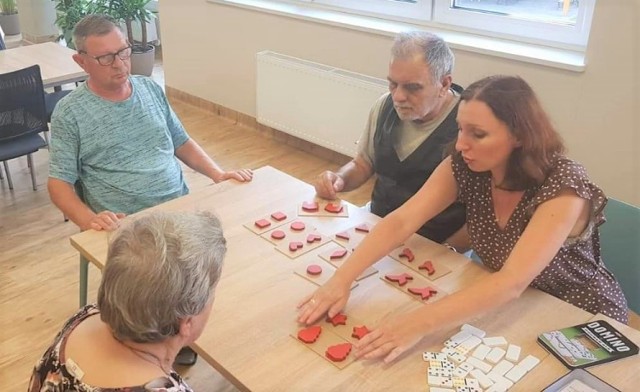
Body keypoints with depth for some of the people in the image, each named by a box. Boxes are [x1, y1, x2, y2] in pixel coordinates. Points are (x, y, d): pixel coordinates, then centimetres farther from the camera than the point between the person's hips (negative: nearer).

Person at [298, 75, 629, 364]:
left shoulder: (562, 187, -30)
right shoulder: (464, 166, -16)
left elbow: (511, 284, -40)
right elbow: (401, 222, -21)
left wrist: (420, 324, -49)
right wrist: (341, 279, -34)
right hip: (509, 308, 4)